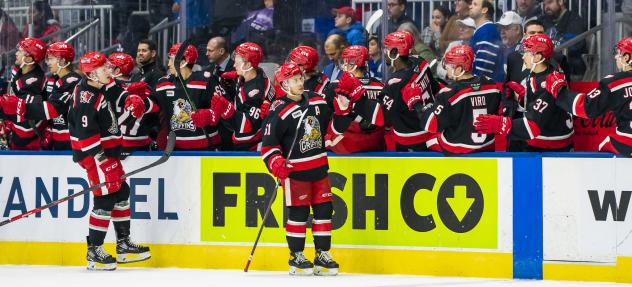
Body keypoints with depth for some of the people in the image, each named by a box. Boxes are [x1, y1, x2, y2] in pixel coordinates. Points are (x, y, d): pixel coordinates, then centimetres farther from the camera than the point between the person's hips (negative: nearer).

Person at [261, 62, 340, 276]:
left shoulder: (317, 101, 7)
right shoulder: (279, 111, -12)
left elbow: (330, 124, 27)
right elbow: (268, 144, -13)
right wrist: (276, 164, -21)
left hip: (319, 166, 6)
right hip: (294, 169, -6)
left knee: (324, 208, 7)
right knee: (299, 212, -5)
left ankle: (322, 254, 16)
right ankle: (296, 258, 6)